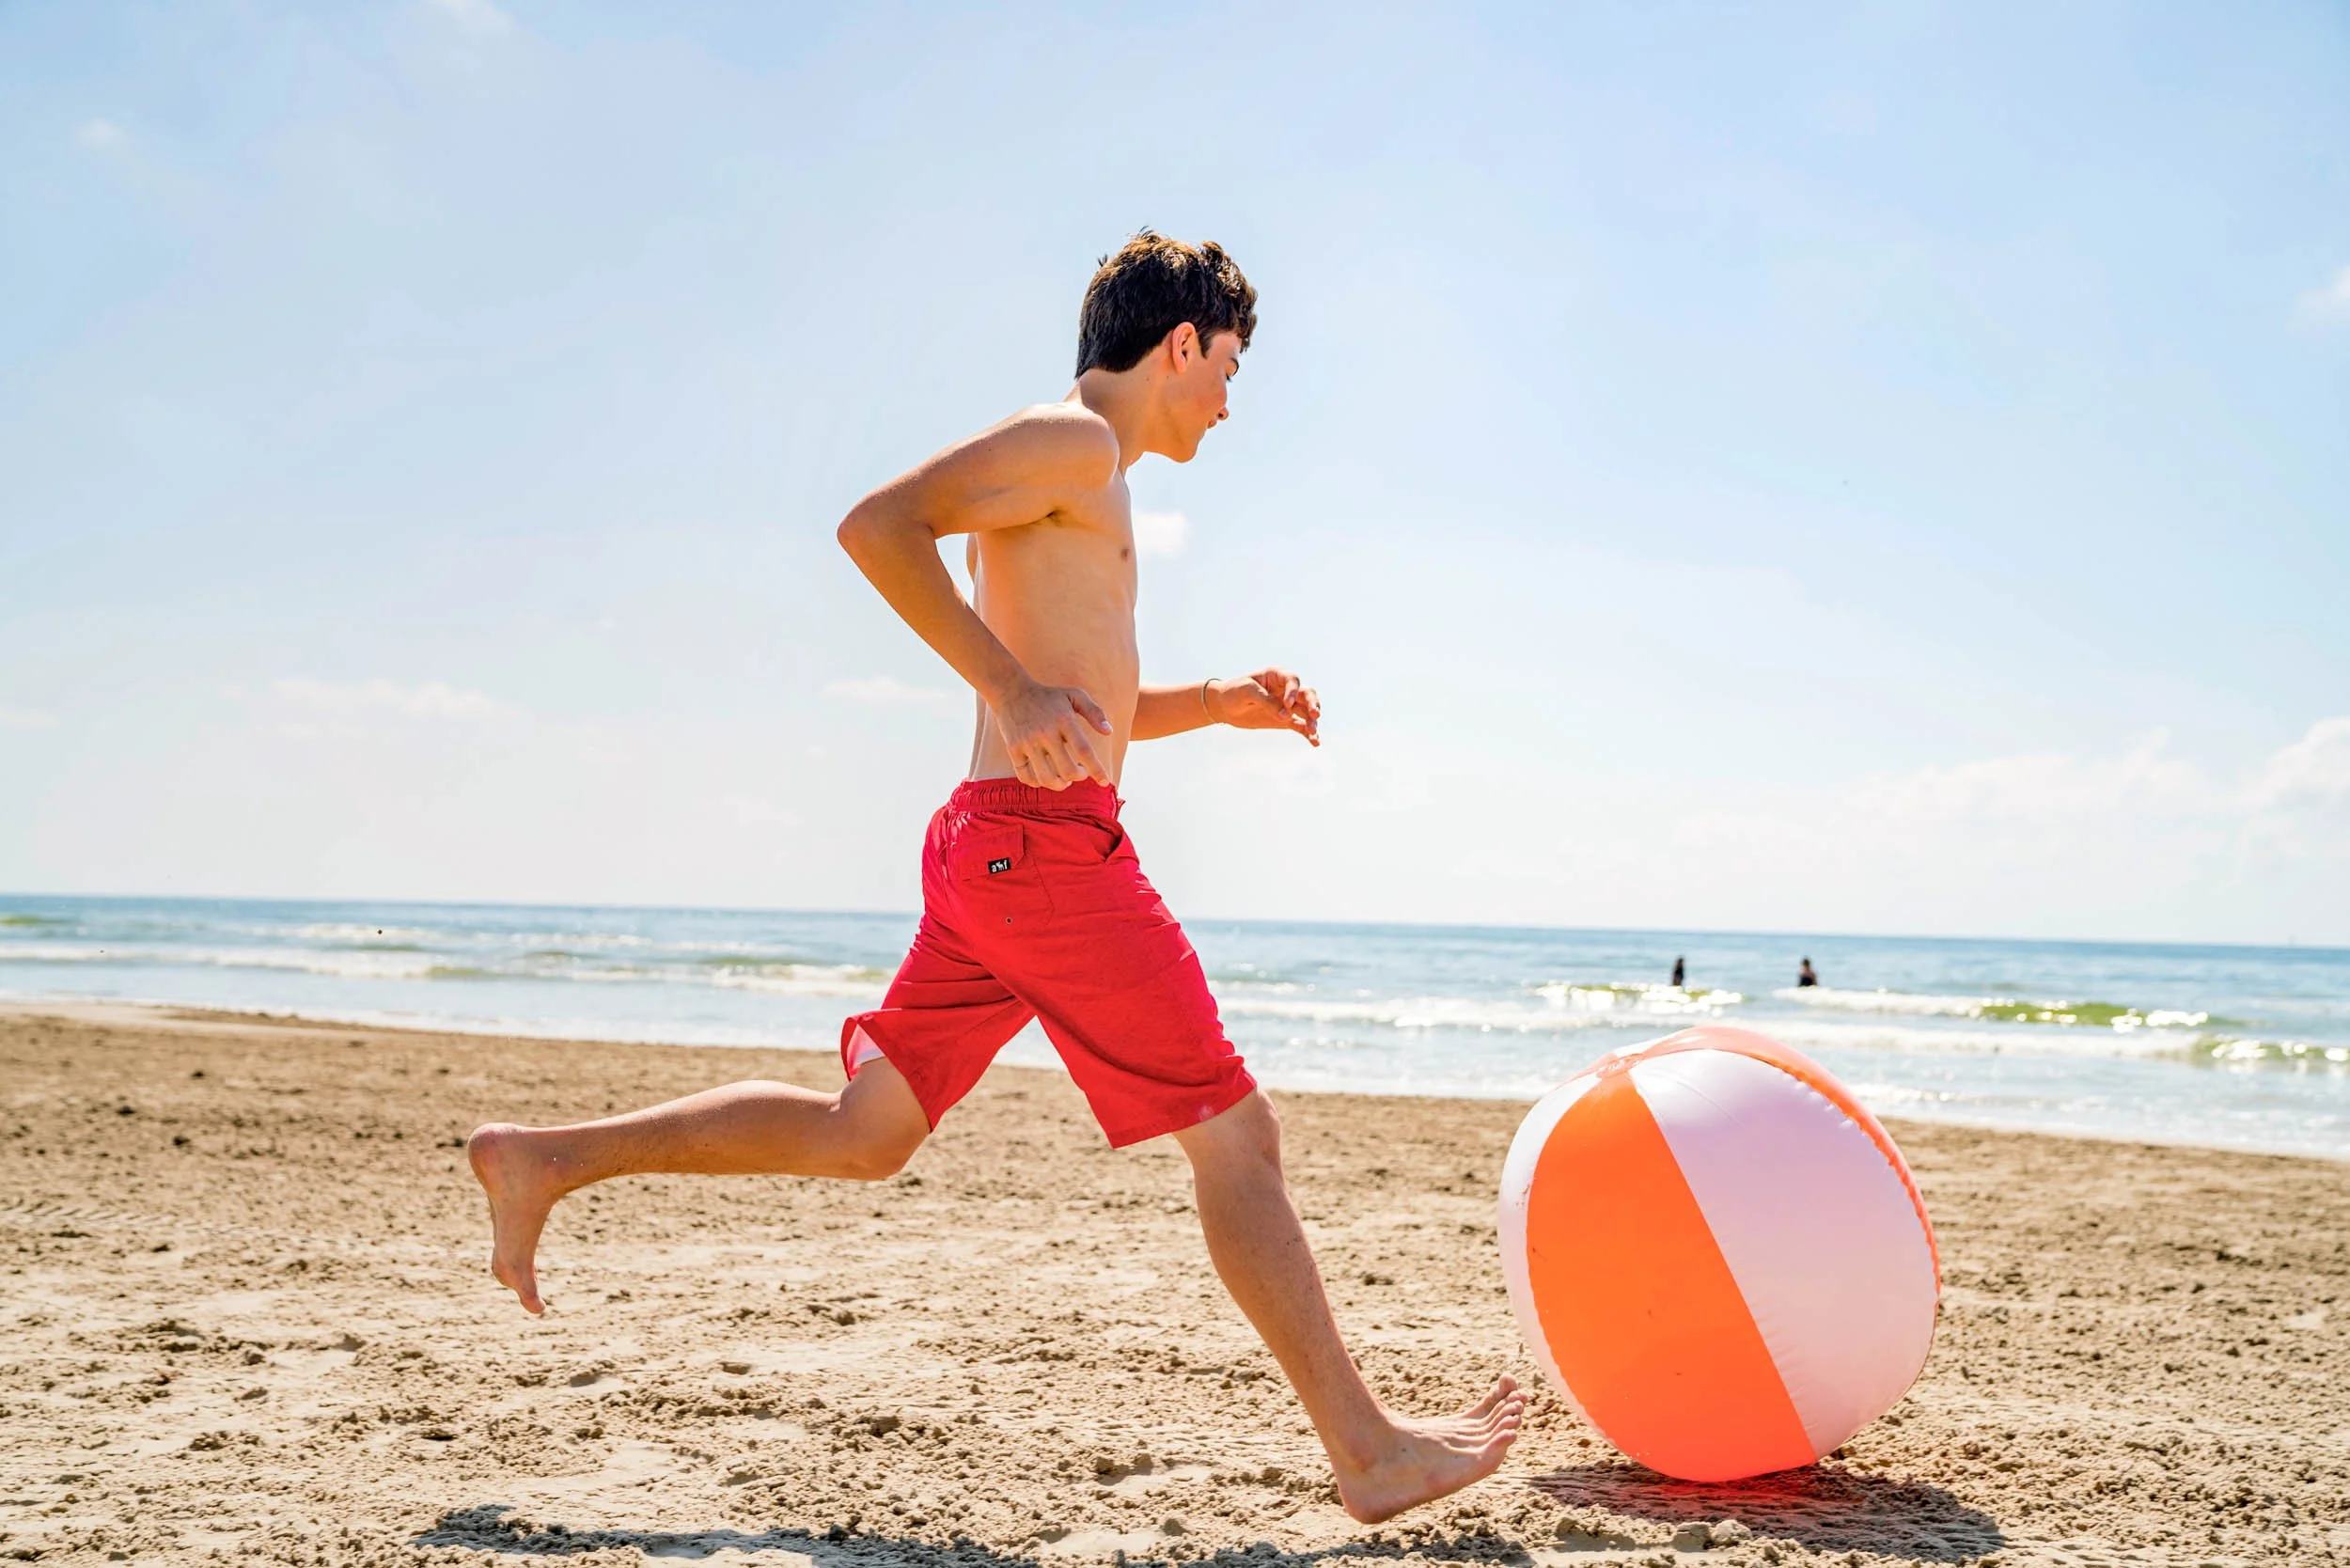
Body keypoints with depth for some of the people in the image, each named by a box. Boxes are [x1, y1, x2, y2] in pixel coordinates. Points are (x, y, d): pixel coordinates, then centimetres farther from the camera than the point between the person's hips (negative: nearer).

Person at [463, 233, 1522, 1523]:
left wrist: (1222, 703, 20)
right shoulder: (1072, 441, -5)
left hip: (992, 843, 10)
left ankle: (547, 1159, 18)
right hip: (1045, 842, -10)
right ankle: (1369, 1452, 2)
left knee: (861, 1135, 14)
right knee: (1235, 1136, -5)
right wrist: (1010, 688, -24)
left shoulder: (1080, 483, 26)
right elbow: (878, 524, -19)